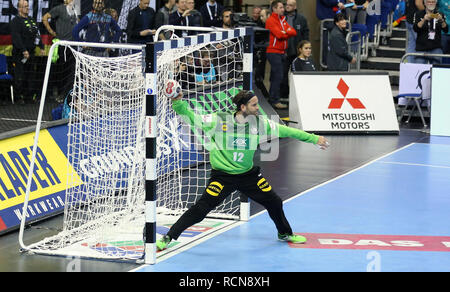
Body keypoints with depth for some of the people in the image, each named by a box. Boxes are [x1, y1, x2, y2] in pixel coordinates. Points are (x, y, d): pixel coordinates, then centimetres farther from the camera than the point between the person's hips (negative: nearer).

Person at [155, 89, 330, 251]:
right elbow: (193, 119, -12)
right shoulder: (219, 120, -16)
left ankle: (284, 234, 41)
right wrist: (178, 103, -27)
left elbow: (285, 131, 2)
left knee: (274, 203, 12)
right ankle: (168, 238, -6)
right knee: (201, 208, -16)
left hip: (248, 174, 5)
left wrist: (314, 139, 6)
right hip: (222, 175, -4)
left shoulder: (259, 123, -6)